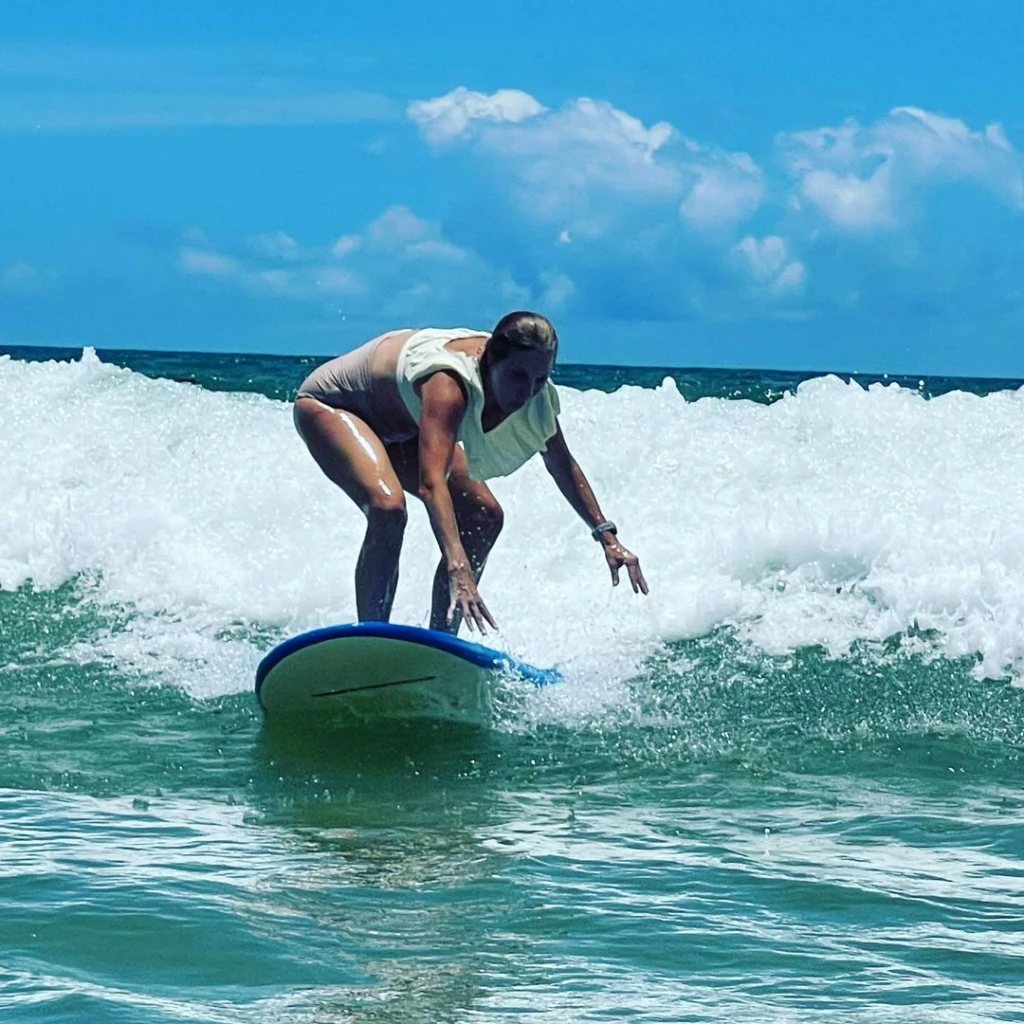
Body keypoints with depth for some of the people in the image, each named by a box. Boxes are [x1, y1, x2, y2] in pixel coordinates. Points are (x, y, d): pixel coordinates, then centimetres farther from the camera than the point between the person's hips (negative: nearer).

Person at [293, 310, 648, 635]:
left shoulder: (535, 394, -20)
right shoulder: (449, 383, -42)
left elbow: (562, 466, -3)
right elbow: (431, 482, -53)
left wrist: (606, 536, -6)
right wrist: (458, 569, -64)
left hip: (399, 425, 8)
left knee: (483, 517, 1)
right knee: (388, 506, -32)